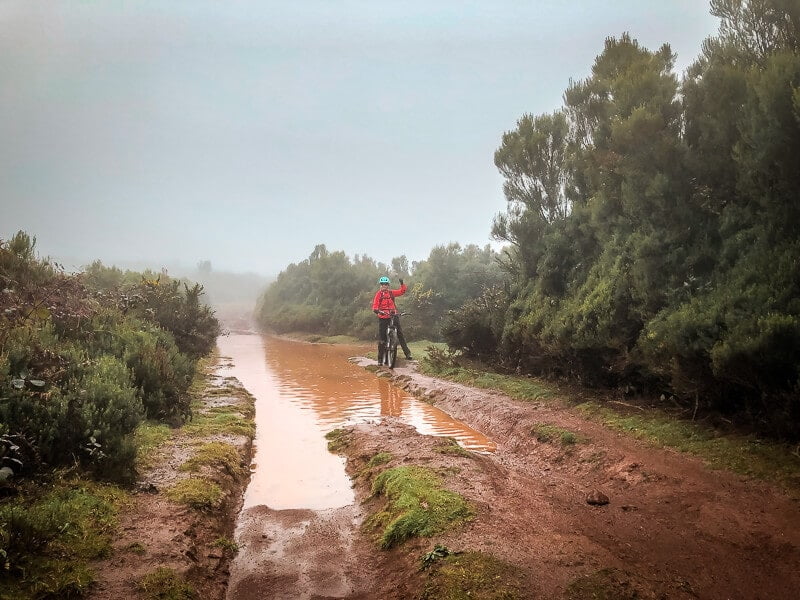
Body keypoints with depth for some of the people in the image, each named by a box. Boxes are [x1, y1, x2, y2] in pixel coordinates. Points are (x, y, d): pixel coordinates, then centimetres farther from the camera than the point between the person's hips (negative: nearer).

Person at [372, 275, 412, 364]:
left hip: (393, 316, 2)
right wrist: (377, 311, -25)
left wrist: (402, 284, -4)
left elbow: (402, 291, 13)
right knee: (381, 338, 1)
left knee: (400, 334, -4)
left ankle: (407, 354, -3)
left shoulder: (391, 293, 11)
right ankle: (380, 358, 8)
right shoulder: (378, 294, 3)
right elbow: (375, 306, -5)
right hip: (383, 317, -2)